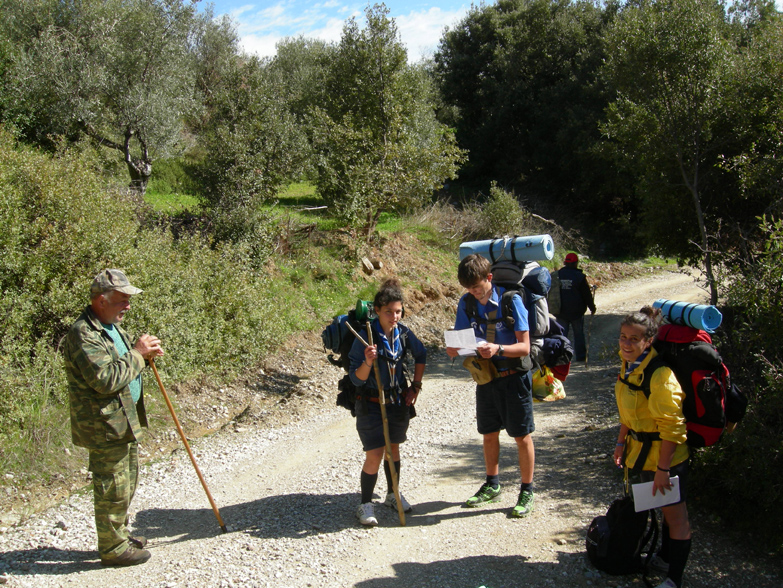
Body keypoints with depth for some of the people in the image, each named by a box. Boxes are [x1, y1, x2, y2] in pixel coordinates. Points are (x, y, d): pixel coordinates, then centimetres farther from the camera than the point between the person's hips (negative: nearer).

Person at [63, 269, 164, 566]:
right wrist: (137, 354, -19)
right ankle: (113, 548, 16)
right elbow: (106, 379, -29)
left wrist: (145, 353, 2)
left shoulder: (111, 327, 12)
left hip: (126, 422, 10)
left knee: (127, 483, 21)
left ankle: (120, 534, 37)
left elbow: (123, 366, 23)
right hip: (105, 427, -10)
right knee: (113, 489, 2)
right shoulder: (83, 334, -21)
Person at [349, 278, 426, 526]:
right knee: (374, 456, -6)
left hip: (398, 401, 5)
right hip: (371, 404, -5)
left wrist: (415, 386, 10)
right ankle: (366, 504, 12)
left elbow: (420, 356, 14)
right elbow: (356, 378, -18)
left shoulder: (403, 332, -6)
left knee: (393, 448, 18)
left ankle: (393, 494, 38)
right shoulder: (365, 336, -20)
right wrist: (367, 363, -37)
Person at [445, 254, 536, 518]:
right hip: (485, 377, 5)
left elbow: (524, 347, -18)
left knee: (521, 436, 4)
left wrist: (498, 349, -36)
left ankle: (527, 491, 20)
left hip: (514, 377, -5)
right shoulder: (467, 303, -3)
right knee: (489, 434, 16)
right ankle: (492, 485, 34)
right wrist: (453, 349, -22)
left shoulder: (511, 300, -17)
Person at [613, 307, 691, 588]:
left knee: (674, 511, 6)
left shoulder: (660, 375, -28)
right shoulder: (630, 365, 0)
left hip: (664, 454, -9)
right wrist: (622, 441, 14)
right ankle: (666, 558, 43)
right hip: (640, 447, 9)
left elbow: (672, 427, -26)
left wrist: (662, 468, -23)